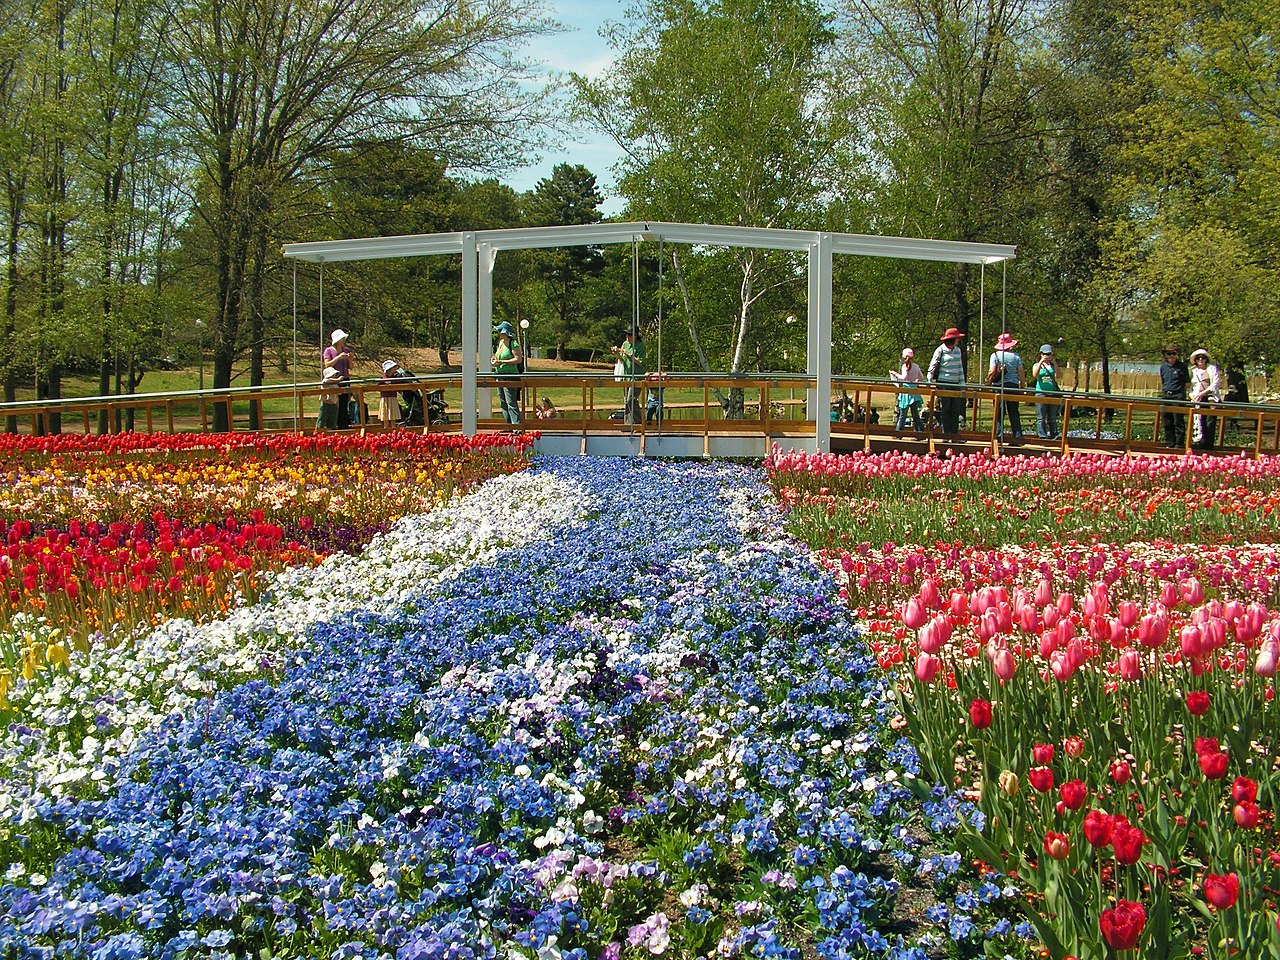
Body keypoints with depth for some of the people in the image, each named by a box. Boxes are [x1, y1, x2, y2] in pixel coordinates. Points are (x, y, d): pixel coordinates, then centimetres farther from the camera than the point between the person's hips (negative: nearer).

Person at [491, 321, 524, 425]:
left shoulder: (513, 344, -11)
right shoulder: (500, 343, 15)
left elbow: (518, 359, -18)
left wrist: (502, 362, -20)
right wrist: (495, 359, 6)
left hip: (510, 375, -9)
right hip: (500, 375, 9)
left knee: (511, 402, -12)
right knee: (503, 403, 10)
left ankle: (517, 424, -11)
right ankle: (509, 424, 15)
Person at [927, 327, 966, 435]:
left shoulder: (958, 350, 13)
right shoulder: (940, 350, -3)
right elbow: (932, 367, -1)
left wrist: (962, 384, 15)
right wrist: (930, 383, -7)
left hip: (955, 384, 5)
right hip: (943, 383, -5)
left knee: (956, 410, 1)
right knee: (945, 410, -3)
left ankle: (955, 434, 4)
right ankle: (946, 435, 1)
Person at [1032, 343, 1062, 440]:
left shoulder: (1053, 365, 14)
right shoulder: (1037, 365, 9)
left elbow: (1058, 376, -4)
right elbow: (1035, 375, -12)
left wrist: (1054, 362, -8)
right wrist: (1041, 362, -15)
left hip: (1053, 393, 2)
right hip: (1041, 393, -2)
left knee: (1052, 418, 5)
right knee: (1041, 417, -5)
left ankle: (1053, 434, 7)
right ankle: (1042, 435, -6)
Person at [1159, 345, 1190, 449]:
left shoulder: (1182, 366, -1)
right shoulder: (1163, 367, 12)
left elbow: (1187, 383, 5)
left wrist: (1180, 389, 4)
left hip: (1178, 395, -5)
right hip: (1166, 395, 5)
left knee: (1178, 422, -7)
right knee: (1166, 423, 6)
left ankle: (1179, 444, -5)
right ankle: (1169, 444, 12)